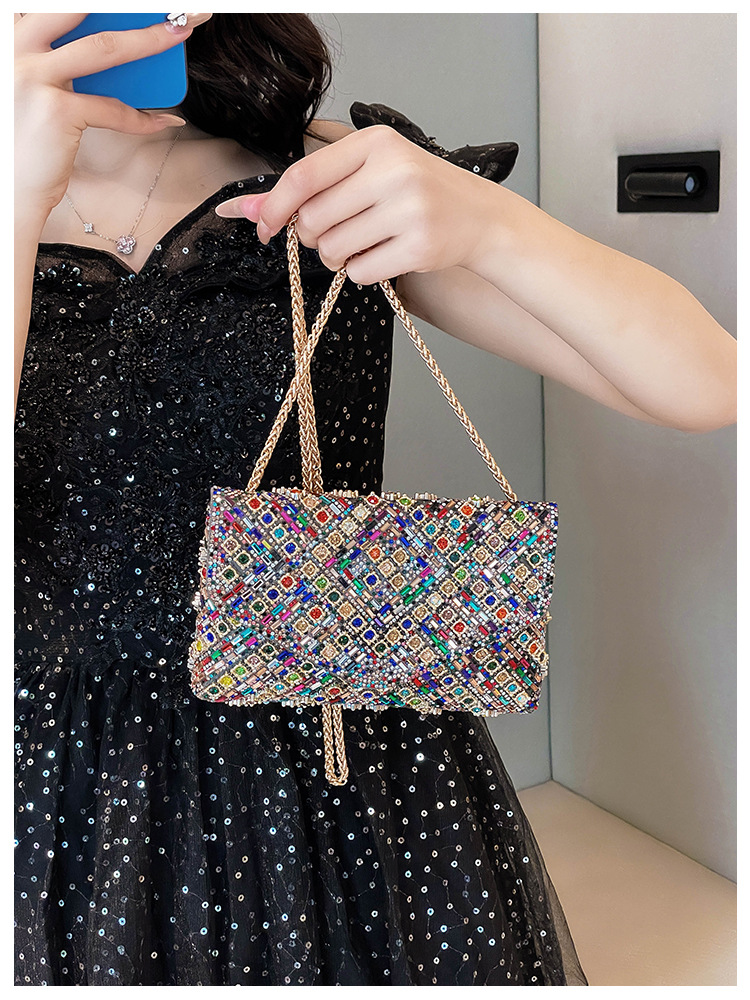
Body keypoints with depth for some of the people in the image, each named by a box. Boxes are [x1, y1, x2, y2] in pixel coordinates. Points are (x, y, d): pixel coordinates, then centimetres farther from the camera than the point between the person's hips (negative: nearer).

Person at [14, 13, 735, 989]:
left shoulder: (334, 176, -5)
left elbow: (705, 385, -11)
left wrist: (484, 219, -27)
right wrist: (23, 196, -25)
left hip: (345, 776, 1)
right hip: (68, 794, 0)